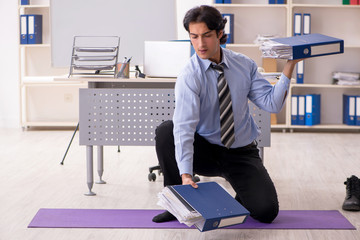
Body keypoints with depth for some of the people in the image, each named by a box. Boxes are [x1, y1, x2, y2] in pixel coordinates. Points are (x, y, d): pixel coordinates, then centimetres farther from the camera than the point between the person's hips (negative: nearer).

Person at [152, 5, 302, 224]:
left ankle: (243, 196, 16)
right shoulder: (189, 76, -17)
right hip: (204, 152, -1)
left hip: (242, 153, 1)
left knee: (266, 210, -21)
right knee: (165, 131, -30)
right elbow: (184, 126, -29)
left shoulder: (244, 65, -3)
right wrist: (186, 174, -41)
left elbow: (272, 104, -8)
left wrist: (289, 67, -18)